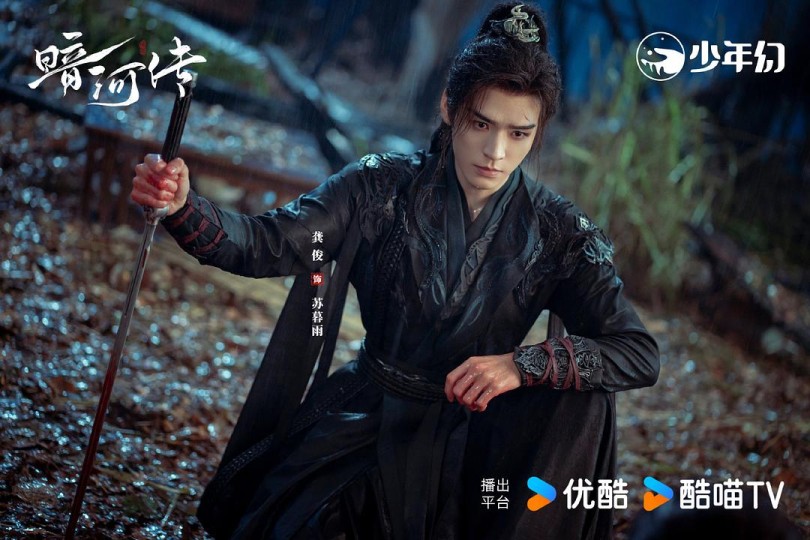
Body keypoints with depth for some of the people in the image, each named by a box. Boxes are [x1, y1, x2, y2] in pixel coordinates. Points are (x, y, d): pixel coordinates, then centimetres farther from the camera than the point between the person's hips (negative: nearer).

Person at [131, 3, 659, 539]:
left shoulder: (558, 230, -7)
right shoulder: (384, 186, -9)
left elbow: (641, 355, -12)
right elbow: (268, 243, -20)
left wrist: (522, 364, -27)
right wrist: (183, 207, -41)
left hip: (473, 429, 1)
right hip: (368, 414, -1)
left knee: (582, 395, -25)